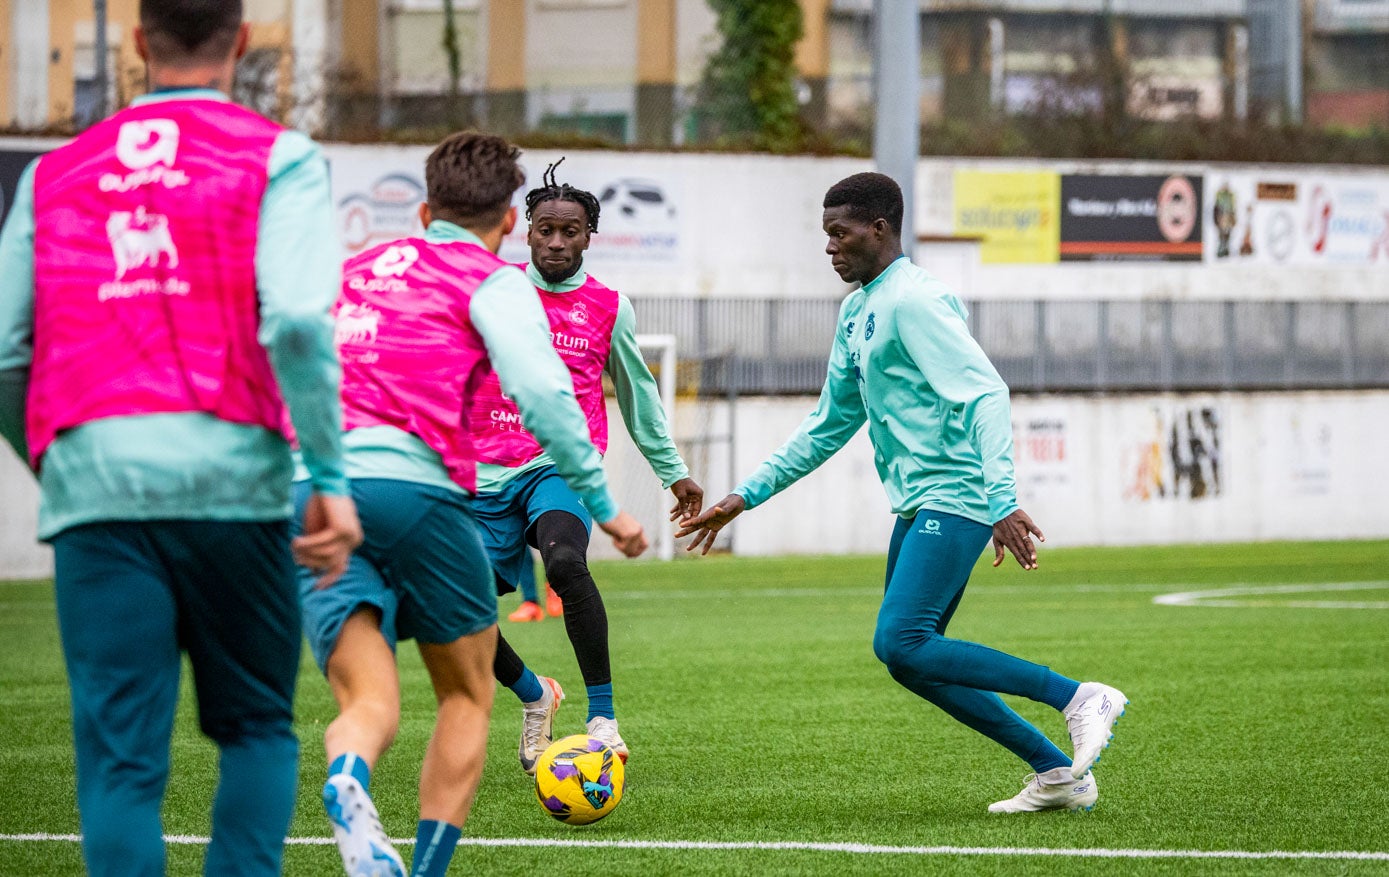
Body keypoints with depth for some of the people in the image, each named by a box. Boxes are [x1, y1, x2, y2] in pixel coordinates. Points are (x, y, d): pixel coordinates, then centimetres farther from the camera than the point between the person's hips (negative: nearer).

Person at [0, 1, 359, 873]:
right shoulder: (276, 158, 6)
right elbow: (296, 319, -10)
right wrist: (331, 478, -8)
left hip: (92, 480, 2)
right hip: (232, 475, -2)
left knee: (121, 757, 1)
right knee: (256, 727, 15)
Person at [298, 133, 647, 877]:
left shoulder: (354, 271, 27)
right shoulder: (491, 282, 8)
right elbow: (542, 396, -6)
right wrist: (603, 505, 1)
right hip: (409, 483, -4)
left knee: (370, 701, -2)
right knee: (467, 695, 14)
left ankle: (346, 782, -38)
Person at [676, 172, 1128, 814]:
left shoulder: (912, 300, -11)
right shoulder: (857, 311, 19)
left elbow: (985, 393, -20)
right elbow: (829, 426, 28)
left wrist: (1002, 499, -31)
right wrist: (746, 496, 25)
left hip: (953, 500, -10)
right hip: (917, 505, 10)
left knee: (901, 645, -19)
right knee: (912, 659, 7)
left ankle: (1079, 698, -16)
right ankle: (1057, 774, 10)